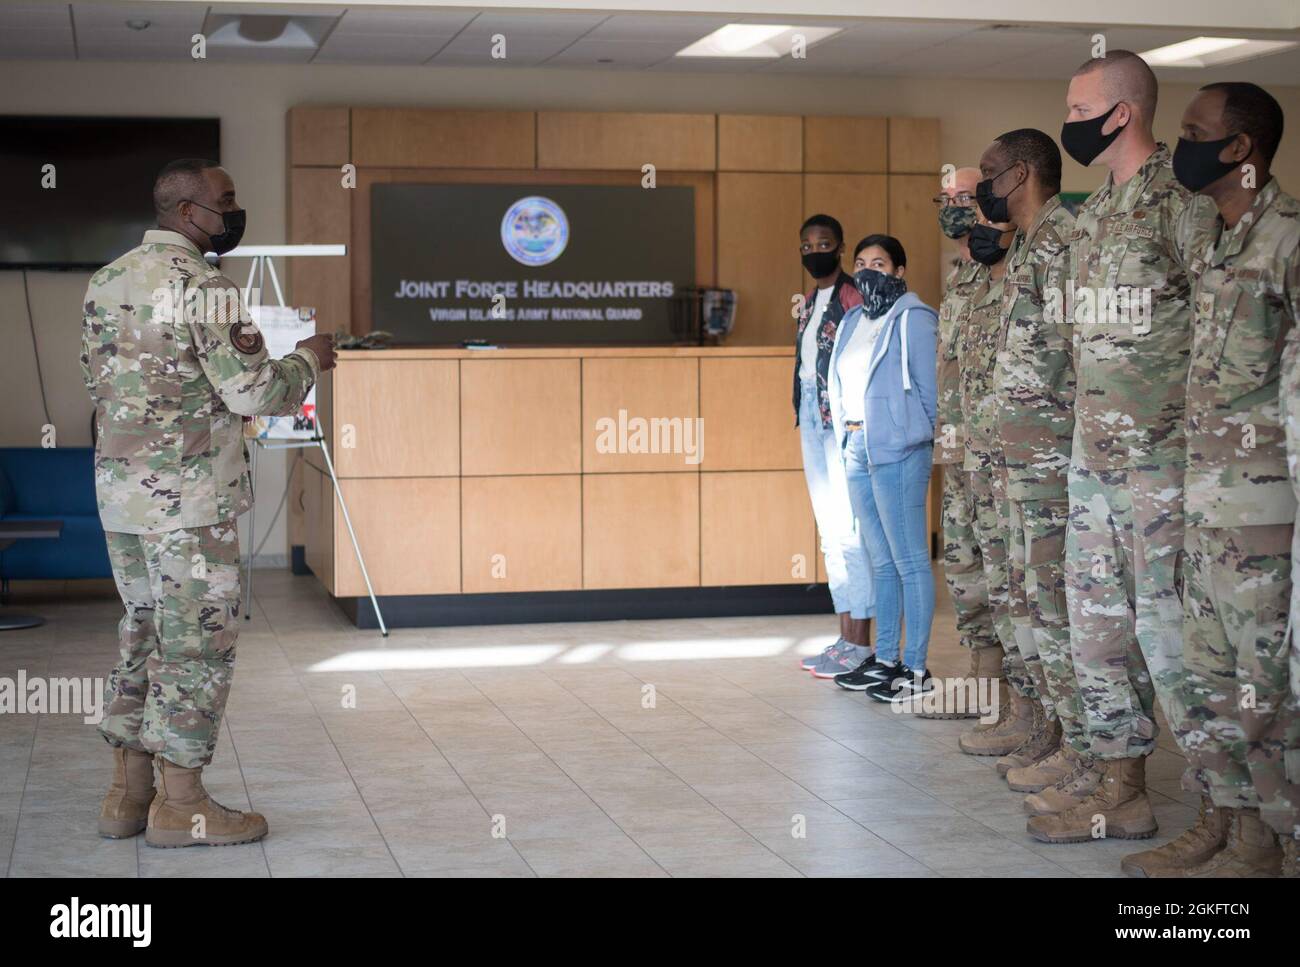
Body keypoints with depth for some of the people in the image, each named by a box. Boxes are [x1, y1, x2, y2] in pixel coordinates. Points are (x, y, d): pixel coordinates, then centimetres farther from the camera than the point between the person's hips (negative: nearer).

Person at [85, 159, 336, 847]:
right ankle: (181, 804, 4)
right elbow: (252, 395, -18)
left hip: (118, 488, 8)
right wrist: (306, 359, 1)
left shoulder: (105, 281, 11)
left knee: (143, 634, 15)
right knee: (199, 641, 0)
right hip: (188, 496, -8)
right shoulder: (203, 286, -14)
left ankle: (129, 792, 19)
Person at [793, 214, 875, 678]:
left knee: (850, 531, -8)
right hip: (811, 416, 9)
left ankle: (859, 645, -4)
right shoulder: (810, 303, 18)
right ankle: (845, 637, 17)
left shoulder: (853, 297, -9)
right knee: (830, 533, 11)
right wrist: (804, 412, 15)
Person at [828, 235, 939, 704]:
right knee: (881, 561, 14)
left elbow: (929, 387, -9)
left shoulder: (913, 319, -8)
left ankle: (916, 669, -1)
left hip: (898, 451, -8)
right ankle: (885, 659, 21)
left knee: (910, 561, -4)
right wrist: (847, 435, 13)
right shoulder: (853, 322, 15)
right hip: (857, 450, 8)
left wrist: (920, 439, -7)